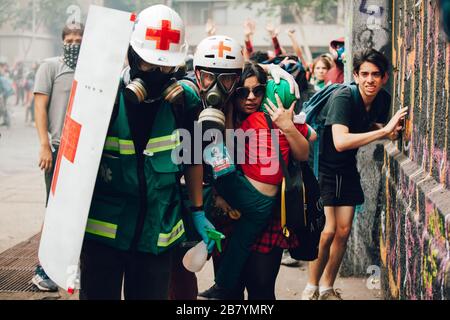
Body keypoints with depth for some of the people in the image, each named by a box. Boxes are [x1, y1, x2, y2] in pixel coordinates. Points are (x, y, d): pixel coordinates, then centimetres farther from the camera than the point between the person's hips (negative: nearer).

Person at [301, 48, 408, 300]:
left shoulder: (383, 99, -6)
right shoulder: (343, 97, -26)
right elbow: (340, 142, -39)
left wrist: (391, 132, -12)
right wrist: (384, 130, -39)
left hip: (347, 170, 6)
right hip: (322, 166, -6)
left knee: (343, 232, 5)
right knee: (328, 231, -14)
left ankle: (327, 288, 22)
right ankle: (311, 289, 4)